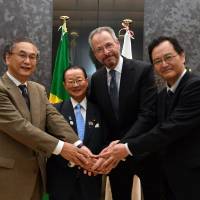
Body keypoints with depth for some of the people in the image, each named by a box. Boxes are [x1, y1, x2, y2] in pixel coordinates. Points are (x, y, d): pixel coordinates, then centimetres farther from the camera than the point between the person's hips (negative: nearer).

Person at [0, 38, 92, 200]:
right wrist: (60, 147, -26)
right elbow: (18, 126, -23)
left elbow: (54, 118, -3)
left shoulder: (39, 90, 10)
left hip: (37, 171, 7)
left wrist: (78, 147, -19)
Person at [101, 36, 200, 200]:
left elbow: (171, 129, -24)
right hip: (172, 178, 8)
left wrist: (128, 148, -18)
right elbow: (157, 129, 7)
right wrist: (120, 146, -4)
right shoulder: (163, 95, 11)